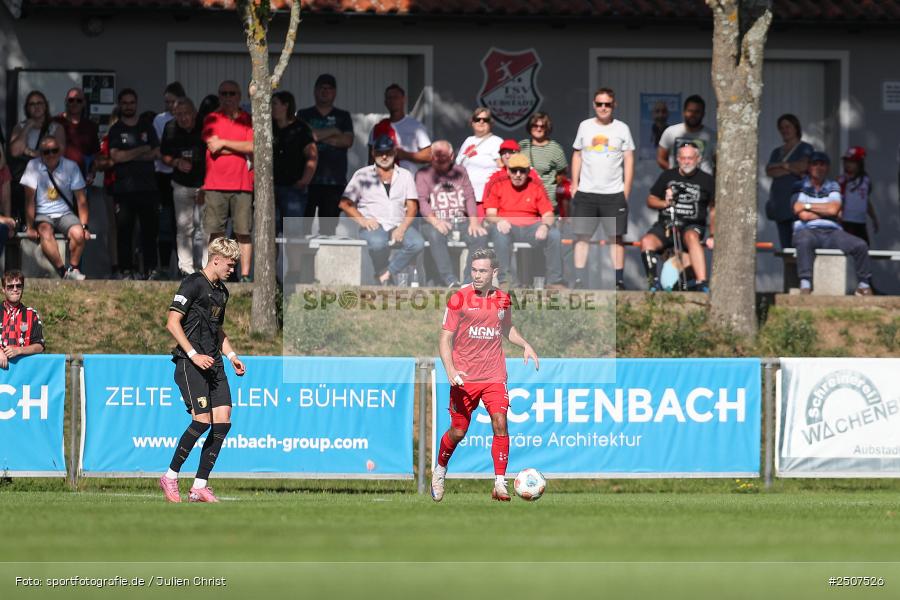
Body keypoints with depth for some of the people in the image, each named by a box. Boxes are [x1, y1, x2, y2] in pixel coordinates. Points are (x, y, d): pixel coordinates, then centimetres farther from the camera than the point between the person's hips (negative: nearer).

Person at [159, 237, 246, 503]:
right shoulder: (193, 284, -8)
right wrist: (194, 355, -18)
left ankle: (199, 486, 0)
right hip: (190, 362, -8)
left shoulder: (221, 291, 19)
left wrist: (232, 356, 17)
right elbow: (172, 322, -13)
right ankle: (171, 476, 0)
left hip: (213, 363, 8)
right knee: (202, 420, -16)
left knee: (223, 420, -3)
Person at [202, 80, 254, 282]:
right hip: (215, 185, 0)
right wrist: (242, 150, -2)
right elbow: (212, 146, -4)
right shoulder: (212, 119, 9)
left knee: (244, 233, -2)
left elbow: (253, 146, -4)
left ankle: (245, 275, -1)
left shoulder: (248, 120, 8)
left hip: (242, 184, 0)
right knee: (216, 233, -1)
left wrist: (224, 143, -5)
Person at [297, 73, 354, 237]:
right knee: (302, 225, -10)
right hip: (308, 179, -1)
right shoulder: (304, 115, 13)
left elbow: (348, 141, 1)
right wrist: (332, 132, -1)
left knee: (328, 227, -3)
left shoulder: (343, 117, 17)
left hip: (334, 180, 1)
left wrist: (320, 136, -4)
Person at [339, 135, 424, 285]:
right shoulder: (363, 175, 14)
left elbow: (412, 207, 9)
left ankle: (386, 273, -18)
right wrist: (362, 220, -11)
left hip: (399, 226, 2)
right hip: (373, 225, -2)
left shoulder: (405, 176, 19)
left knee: (417, 243, -30)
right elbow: (345, 204, 7)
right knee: (378, 243, -38)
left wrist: (402, 228, -10)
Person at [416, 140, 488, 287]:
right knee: (435, 235, -37)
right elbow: (422, 201, -3)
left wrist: (474, 221, -9)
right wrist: (434, 220, -23)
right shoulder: (423, 175, 12)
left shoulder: (460, 172, 20)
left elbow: (470, 197, 9)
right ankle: (450, 280, -42)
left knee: (480, 235, -27)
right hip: (436, 222, -3)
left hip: (461, 221, 3)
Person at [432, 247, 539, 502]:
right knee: (458, 431, 4)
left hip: (494, 376, 2)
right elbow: (445, 338, -5)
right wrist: (450, 369, -19)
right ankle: (439, 471, 32)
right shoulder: (459, 299, -7)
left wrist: (525, 345, 6)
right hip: (464, 376, -2)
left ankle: (499, 484, -11)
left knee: (500, 423, -14)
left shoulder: (503, 299, 5)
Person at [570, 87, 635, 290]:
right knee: (581, 236, -2)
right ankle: (579, 280, 1)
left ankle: (619, 281, 4)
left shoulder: (622, 129, 3)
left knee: (616, 237, 0)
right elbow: (577, 155, 15)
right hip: (586, 192, 1)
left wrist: (626, 191, 0)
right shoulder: (585, 126, 8)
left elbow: (629, 160, 5)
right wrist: (574, 184, 7)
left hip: (614, 193, -1)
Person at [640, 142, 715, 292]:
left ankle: (702, 284, -44)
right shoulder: (667, 176, 12)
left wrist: (712, 236, 1)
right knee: (646, 241, -27)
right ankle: (653, 281, -19)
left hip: (692, 225, -2)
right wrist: (664, 203, -6)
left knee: (691, 237, -38)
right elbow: (650, 200, 16)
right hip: (666, 224, 2)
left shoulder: (707, 181, 7)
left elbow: (714, 210, 11)